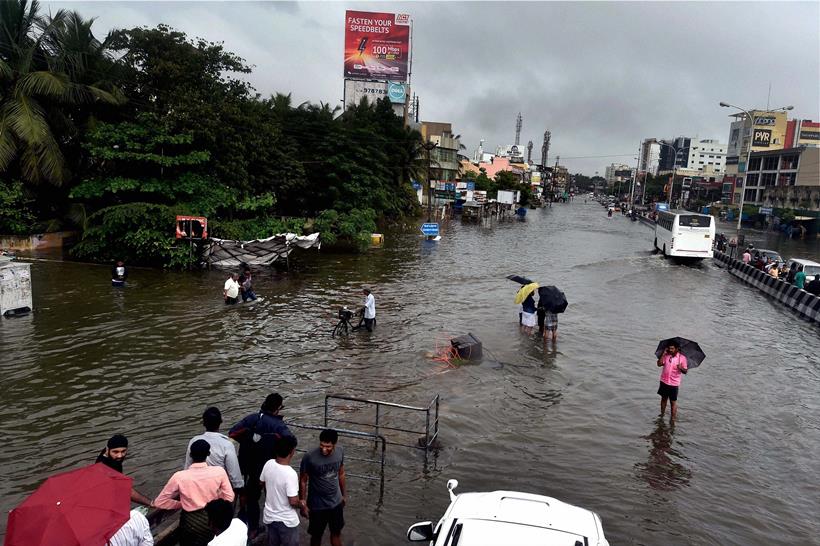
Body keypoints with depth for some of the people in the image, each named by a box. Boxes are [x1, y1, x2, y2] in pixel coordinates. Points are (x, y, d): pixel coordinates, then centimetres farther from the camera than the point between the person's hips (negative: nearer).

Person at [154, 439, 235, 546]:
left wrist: (182, 504, 3)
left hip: (191, 522, -1)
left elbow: (159, 502, -8)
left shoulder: (179, 476, -19)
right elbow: (229, 498, -7)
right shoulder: (219, 471, -17)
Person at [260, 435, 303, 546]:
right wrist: (302, 505, -5)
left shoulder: (268, 464, -11)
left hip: (269, 516, 6)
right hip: (286, 520, -6)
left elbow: (261, 483, 7)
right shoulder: (290, 474, -31)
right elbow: (293, 502, -26)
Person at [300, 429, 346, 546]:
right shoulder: (309, 457, -26)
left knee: (336, 532, 21)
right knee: (316, 535, 16)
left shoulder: (340, 451, -13)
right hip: (317, 505, -3)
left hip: (336, 502, 4)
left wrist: (344, 494, 12)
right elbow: (303, 481, -13)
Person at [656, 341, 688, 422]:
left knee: (673, 401, 2)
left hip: (674, 383, -4)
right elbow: (659, 364, -10)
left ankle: (673, 419, 9)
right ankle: (662, 414, 35)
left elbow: (685, 371, -5)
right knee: (663, 398, 18)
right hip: (664, 381, 4)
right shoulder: (666, 356, -1)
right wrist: (663, 354, -14)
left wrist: (681, 368, -27)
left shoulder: (682, 358, -9)